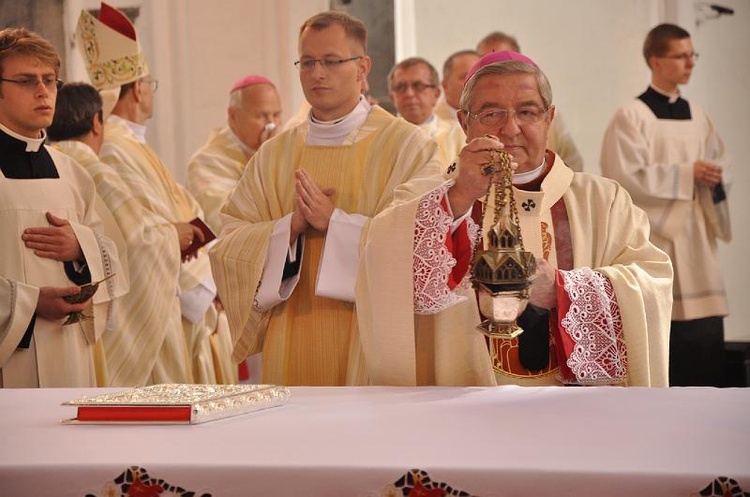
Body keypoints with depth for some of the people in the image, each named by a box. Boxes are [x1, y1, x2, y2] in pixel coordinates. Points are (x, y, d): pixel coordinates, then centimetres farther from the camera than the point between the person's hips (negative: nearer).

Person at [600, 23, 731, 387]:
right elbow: (624, 178, -15)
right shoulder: (631, 116, -7)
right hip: (653, 238, -6)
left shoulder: (698, 115, 12)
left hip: (696, 237, 6)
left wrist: (715, 176, -6)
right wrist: (687, 173, -14)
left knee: (707, 333, 3)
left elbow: (720, 164, 19)